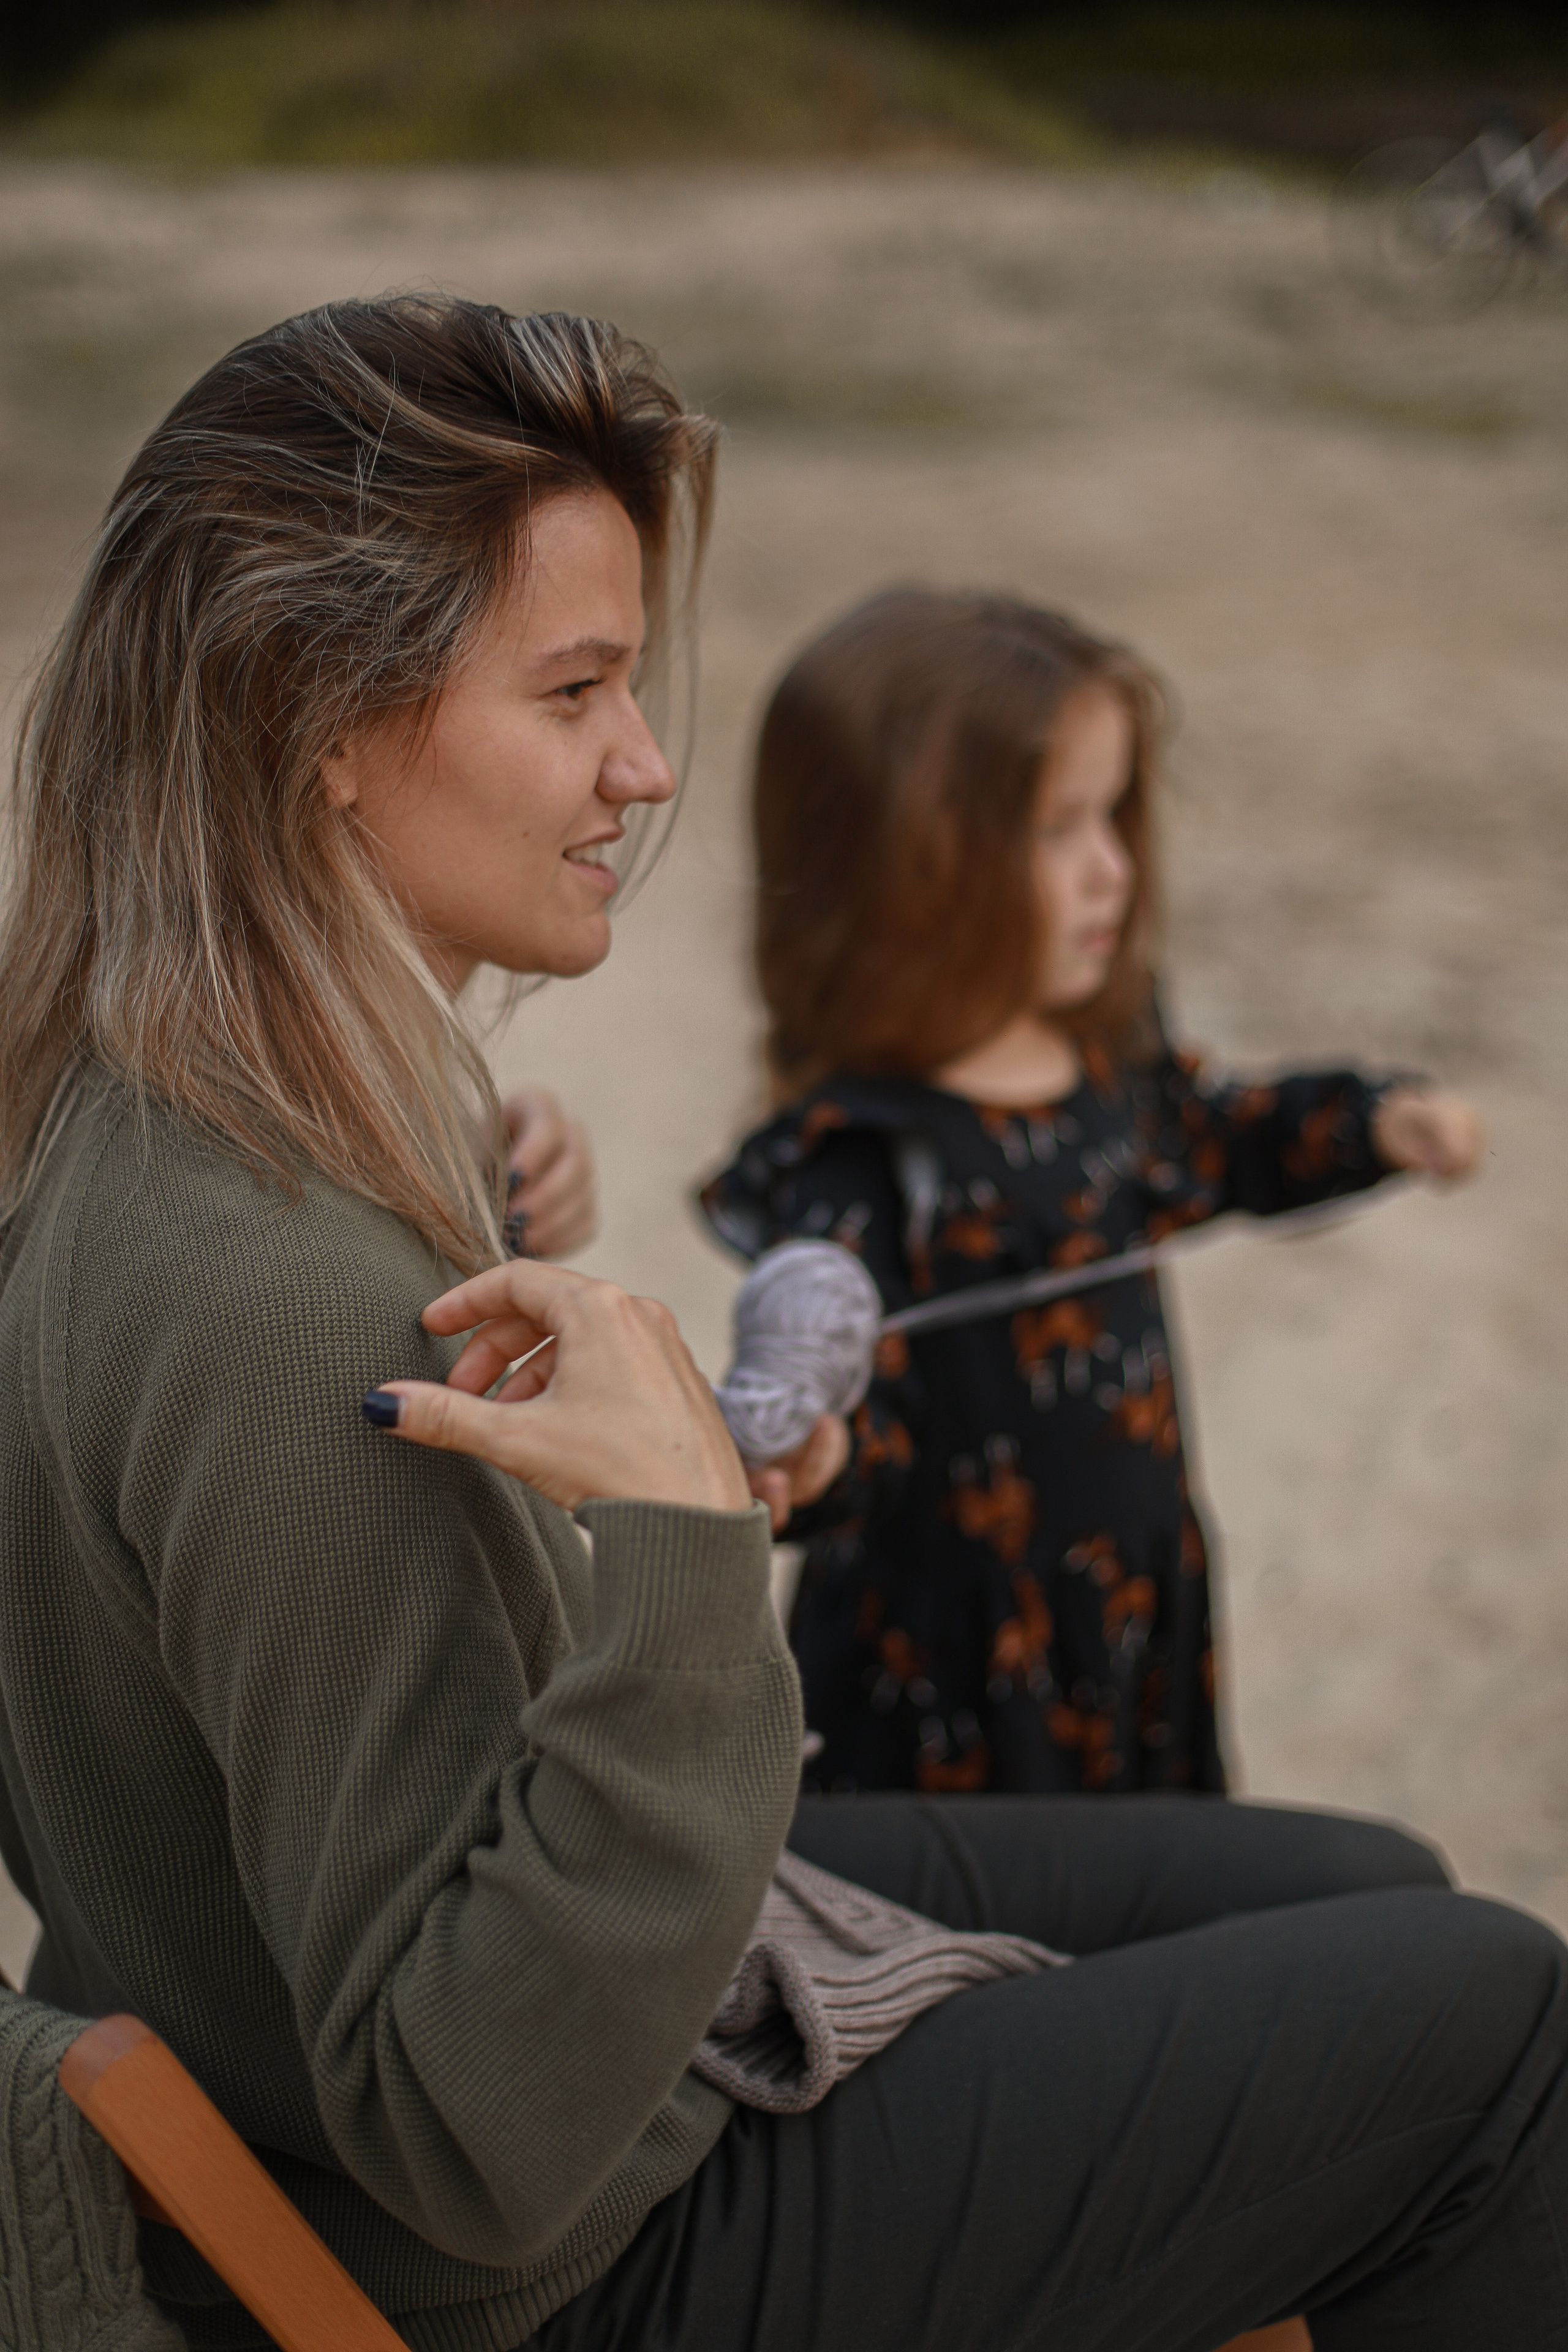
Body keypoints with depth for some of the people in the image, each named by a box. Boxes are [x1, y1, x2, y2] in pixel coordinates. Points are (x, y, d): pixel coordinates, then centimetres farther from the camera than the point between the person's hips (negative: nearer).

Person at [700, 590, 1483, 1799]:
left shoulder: (1105, 1047, -1)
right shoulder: (858, 1160, -28)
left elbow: (1198, 1144, 20)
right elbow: (844, 1386, -34)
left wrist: (1369, 1126, 15)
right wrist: (808, 1459, -55)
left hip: (1147, 1600, 8)